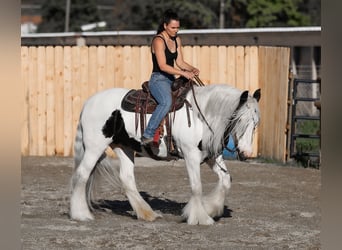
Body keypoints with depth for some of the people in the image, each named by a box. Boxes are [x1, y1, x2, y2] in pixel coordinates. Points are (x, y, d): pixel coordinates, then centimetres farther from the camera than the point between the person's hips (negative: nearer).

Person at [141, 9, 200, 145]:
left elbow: (179, 62, 15)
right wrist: (183, 73, -25)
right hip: (158, 79, -9)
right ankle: (147, 136, -36)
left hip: (171, 80, 9)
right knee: (166, 102, -36)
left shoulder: (177, 40, 13)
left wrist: (192, 69, -5)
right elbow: (163, 66, -21)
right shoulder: (158, 40, -13)